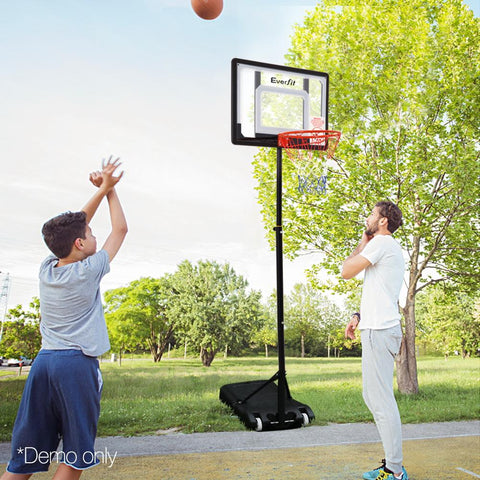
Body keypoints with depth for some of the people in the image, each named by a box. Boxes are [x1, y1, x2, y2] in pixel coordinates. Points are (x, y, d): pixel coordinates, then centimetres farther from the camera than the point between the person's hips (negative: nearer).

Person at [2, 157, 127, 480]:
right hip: (77, 363, -6)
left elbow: (72, 227, 20)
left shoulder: (47, 269, 7)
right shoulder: (88, 271, -8)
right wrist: (110, 190, 14)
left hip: (43, 361, 6)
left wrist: (101, 190, 19)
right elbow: (120, 229, 3)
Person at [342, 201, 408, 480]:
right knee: (373, 397, 16)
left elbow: (347, 272, -10)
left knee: (382, 401, -6)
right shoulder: (391, 248, 22)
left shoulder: (381, 242, -9)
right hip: (381, 328, 11)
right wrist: (359, 316, 15)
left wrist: (362, 244, 2)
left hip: (379, 331, -11)